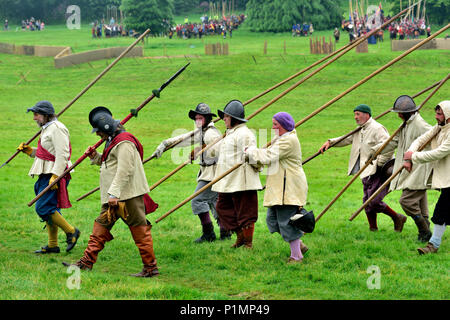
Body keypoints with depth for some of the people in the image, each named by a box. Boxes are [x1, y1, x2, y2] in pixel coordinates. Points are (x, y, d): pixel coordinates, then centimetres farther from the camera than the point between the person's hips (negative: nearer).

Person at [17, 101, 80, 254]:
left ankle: (71, 231, -2)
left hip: (54, 173, -10)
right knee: (49, 209, 11)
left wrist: (55, 176, -25)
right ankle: (52, 245, 16)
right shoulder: (47, 129, 18)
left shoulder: (57, 129, -14)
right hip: (47, 174, 10)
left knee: (43, 208, -13)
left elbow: (62, 154, -21)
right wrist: (30, 151, 12)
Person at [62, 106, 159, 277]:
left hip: (129, 195, -11)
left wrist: (114, 193, -25)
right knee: (101, 225, 11)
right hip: (115, 197, 11)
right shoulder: (113, 141, 17)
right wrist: (95, 157, 11)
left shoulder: (124, 143, -17)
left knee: (140, 230, -5)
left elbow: (124, 170, -23)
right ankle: (87, 262, 14)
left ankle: (151, 267, 0)